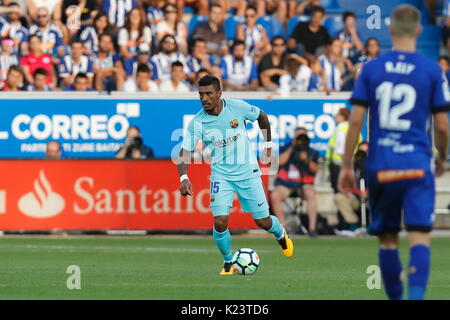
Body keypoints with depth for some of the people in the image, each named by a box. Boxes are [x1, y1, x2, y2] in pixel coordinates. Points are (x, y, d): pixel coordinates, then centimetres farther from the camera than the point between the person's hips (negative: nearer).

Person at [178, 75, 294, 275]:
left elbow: (261, 116, 7)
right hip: (221, 173, 0)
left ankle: (281, 235, 42)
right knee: (220, 222, -15)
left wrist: (268, 144, 13)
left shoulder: (238, 107, -13)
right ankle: (228, 262, 11)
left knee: (262, 221, 5)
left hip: (247, 170, 0)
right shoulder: (197, 123, -13)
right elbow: (185, 152, -11)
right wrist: (184, 178, -26)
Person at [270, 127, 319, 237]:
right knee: (275, 195, -29)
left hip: (304, 184, -1)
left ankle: (312, 227, -33)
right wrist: (292, 148, -11)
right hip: (285, 183, 1)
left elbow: (315, 169, -1)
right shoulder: (286, 148, 9)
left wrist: (307, 161, -17)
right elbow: (280, 161, -9)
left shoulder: (312, 152, 10)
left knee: (310, 194, -35)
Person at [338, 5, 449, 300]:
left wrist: (346, 166, 7)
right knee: (420, 237, -7)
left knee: (388, 239, 13)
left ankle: (396, 298, 20)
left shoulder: (371, 69, 3)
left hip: (380, 167, 2)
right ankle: (416, 295, -25)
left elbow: (356, 121, 0)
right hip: (418, 165, -2)